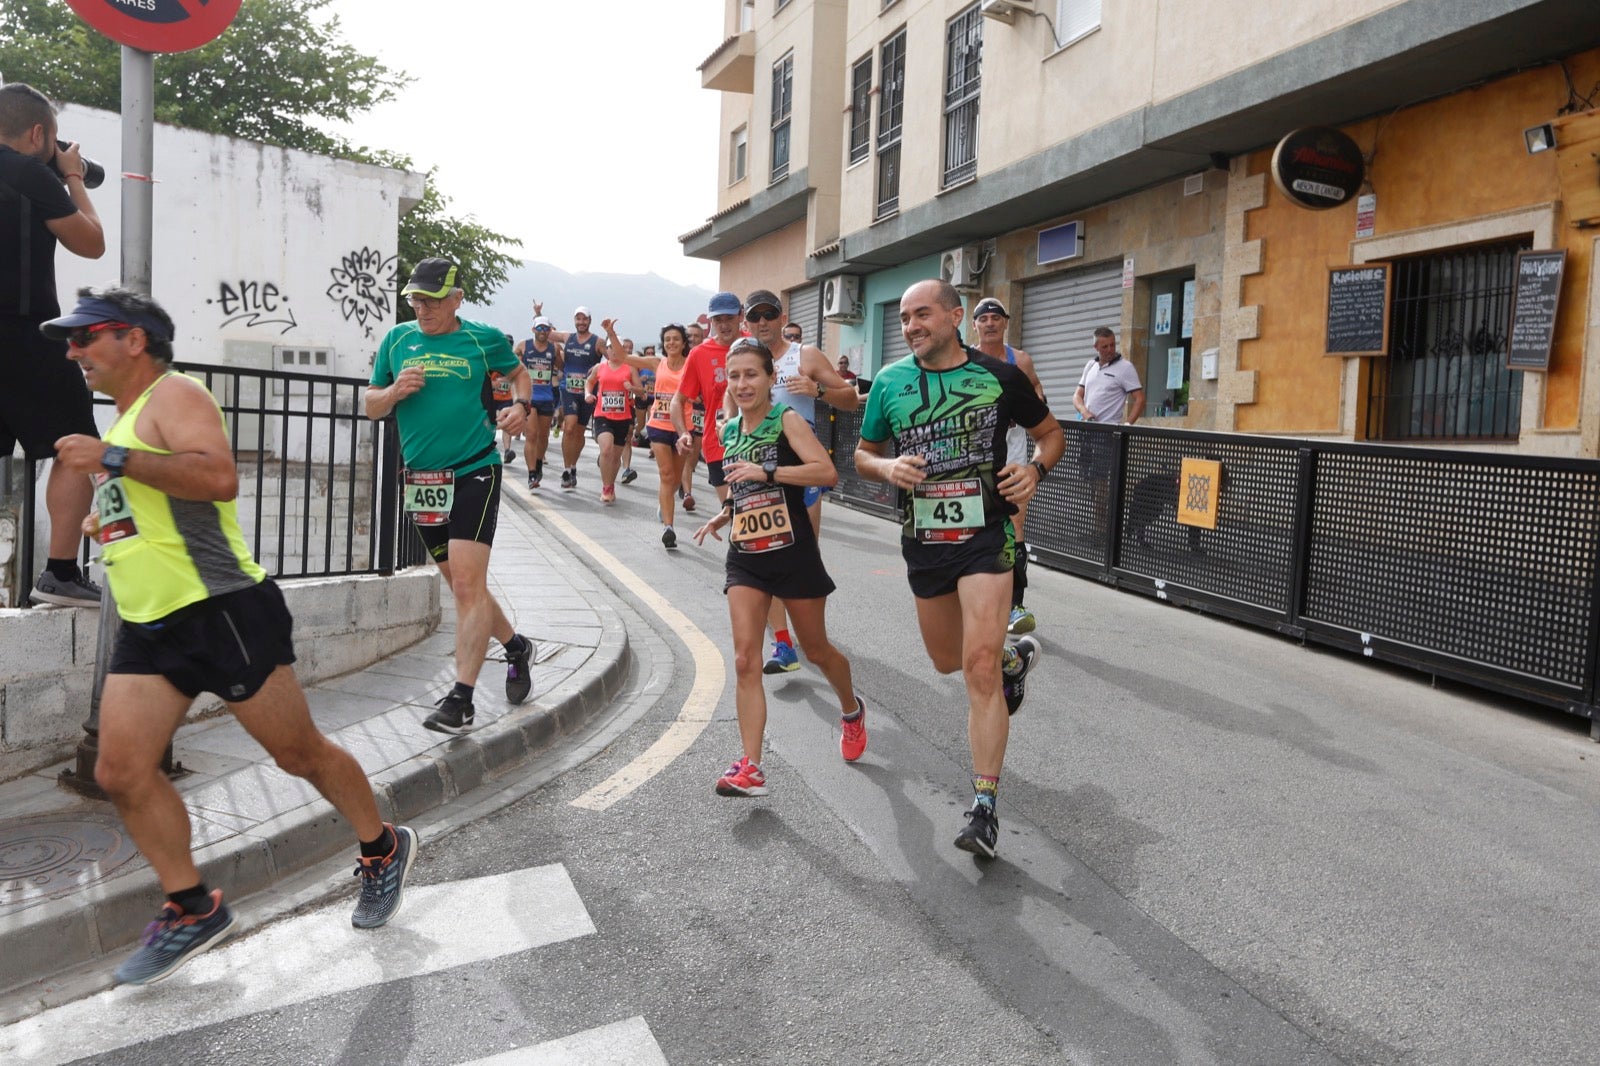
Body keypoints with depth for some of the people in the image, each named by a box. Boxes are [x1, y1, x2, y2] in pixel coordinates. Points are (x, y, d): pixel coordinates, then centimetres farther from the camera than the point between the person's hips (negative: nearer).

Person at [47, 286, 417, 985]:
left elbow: (218, 477, -27)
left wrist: (112, 459, -23)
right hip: (148, 627, 9)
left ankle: (384, 850, 21)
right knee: (121, 773, 0)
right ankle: (192, 910, 14)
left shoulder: (174, 395, -8)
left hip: (221, 611, -9)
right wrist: (106, 521, 20)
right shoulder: (123, 419, 22)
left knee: (299, 753, 0)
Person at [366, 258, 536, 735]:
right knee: (460, 583, 14)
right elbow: (371, 406, 13)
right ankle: (515, 646, 36)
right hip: (421, 478, 5)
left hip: (474, 472, -5)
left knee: (466, 583, -13)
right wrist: (395, 391, -9)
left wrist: (520, 404, -2)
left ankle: (461, 699, -10)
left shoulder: (483, 338, 0)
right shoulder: (397, 339, 8)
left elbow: (518, 372, 18)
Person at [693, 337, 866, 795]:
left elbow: (827, 471, -24)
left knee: (816, 649, 13)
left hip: (793, 554, -4)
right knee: (745, 660, -7)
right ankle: (751, 768, -5)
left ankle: (851, 710, 44)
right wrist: (723, 515, 9)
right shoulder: (729, 431, 9)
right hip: (745, 557, 5)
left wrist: (766, 472, -29)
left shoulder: (786, 420, -10)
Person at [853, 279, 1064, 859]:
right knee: (948, 660, 17)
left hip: (985, 534, -4)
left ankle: (985, 805, -5)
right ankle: (1016, 657, 51)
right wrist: (889, 468, -13)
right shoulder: (890, 381, 2)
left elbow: (1050, 433, 10)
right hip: (923, 541, 4)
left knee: (979, 666, -14)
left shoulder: (999, 376, -3)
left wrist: (1034, 468, -11)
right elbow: (863, 455, 10)